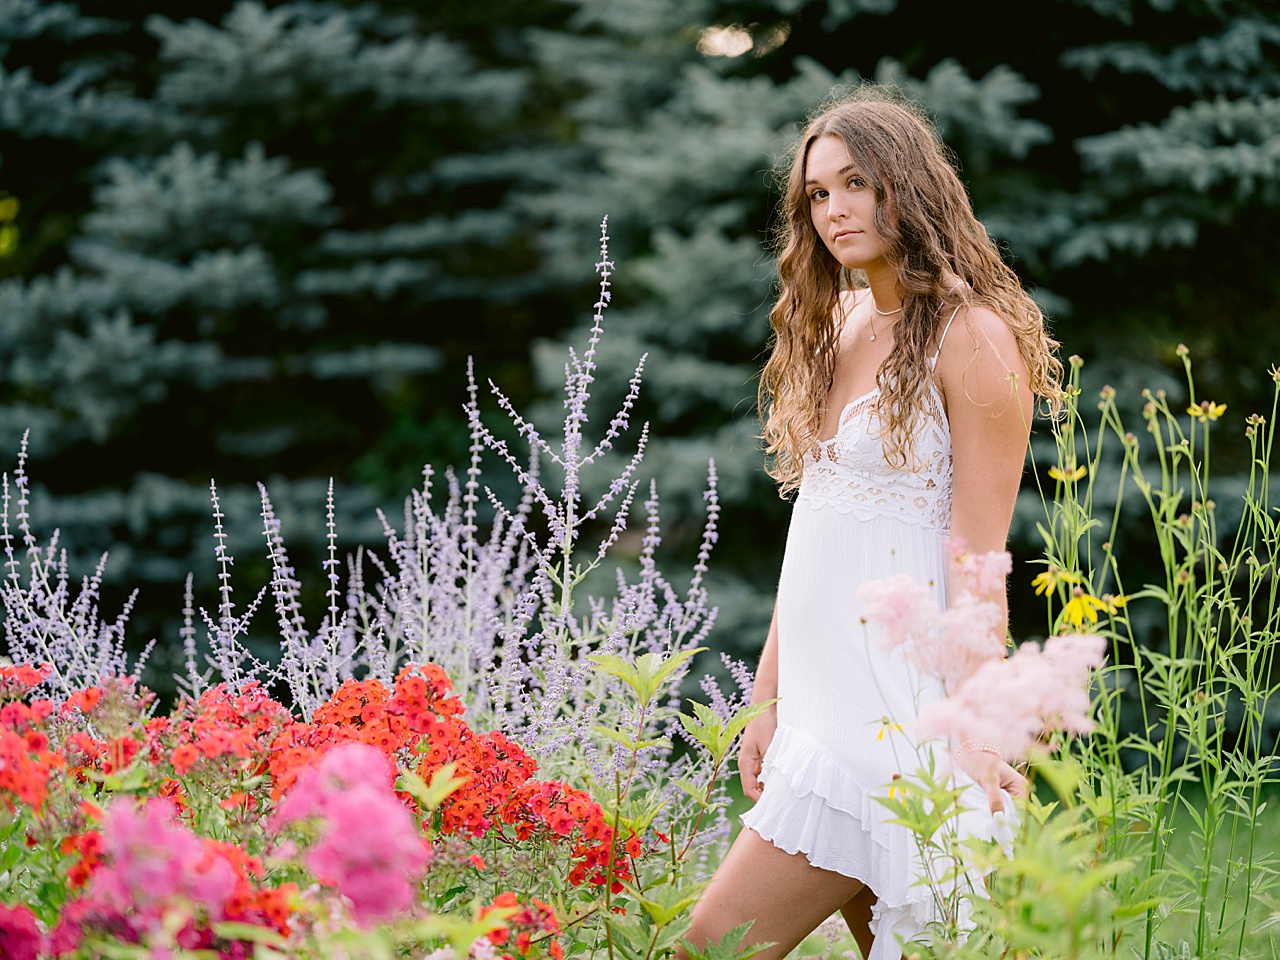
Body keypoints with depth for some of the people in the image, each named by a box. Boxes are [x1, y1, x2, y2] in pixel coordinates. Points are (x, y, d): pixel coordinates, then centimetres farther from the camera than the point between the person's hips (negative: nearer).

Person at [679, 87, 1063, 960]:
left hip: (901, 707, -8)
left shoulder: (973, 338, -10)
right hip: (826, 685, 8)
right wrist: (770, 699, 15)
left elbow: (980, 557, -14)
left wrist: (971, 732, -19)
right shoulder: (836, 324, 14)